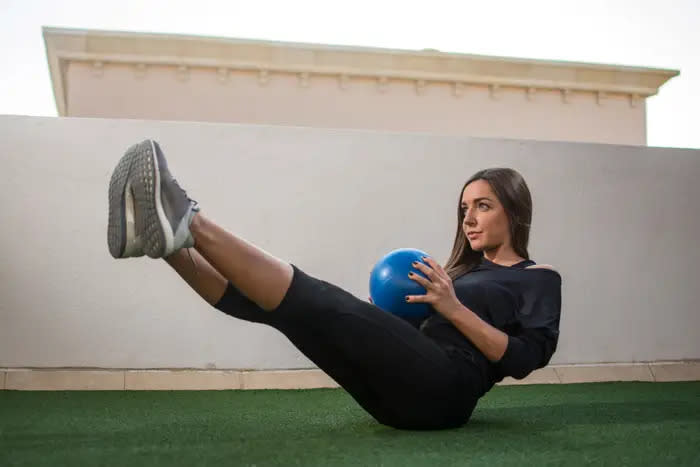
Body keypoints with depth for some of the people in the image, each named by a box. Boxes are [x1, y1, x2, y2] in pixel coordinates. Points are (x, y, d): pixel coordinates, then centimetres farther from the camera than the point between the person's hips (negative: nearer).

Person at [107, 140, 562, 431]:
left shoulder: (539, 279, 11)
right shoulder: (468, 268, 30)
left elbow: (525, 359, -6)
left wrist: (453, 308, -10)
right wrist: (393, 315, 5)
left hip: (444, 389, -7)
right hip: (406, 392, 7)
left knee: (324, 306, -28)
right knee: (279, 302, -9)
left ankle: (189, 224, -37)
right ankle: (168, 239, -24)